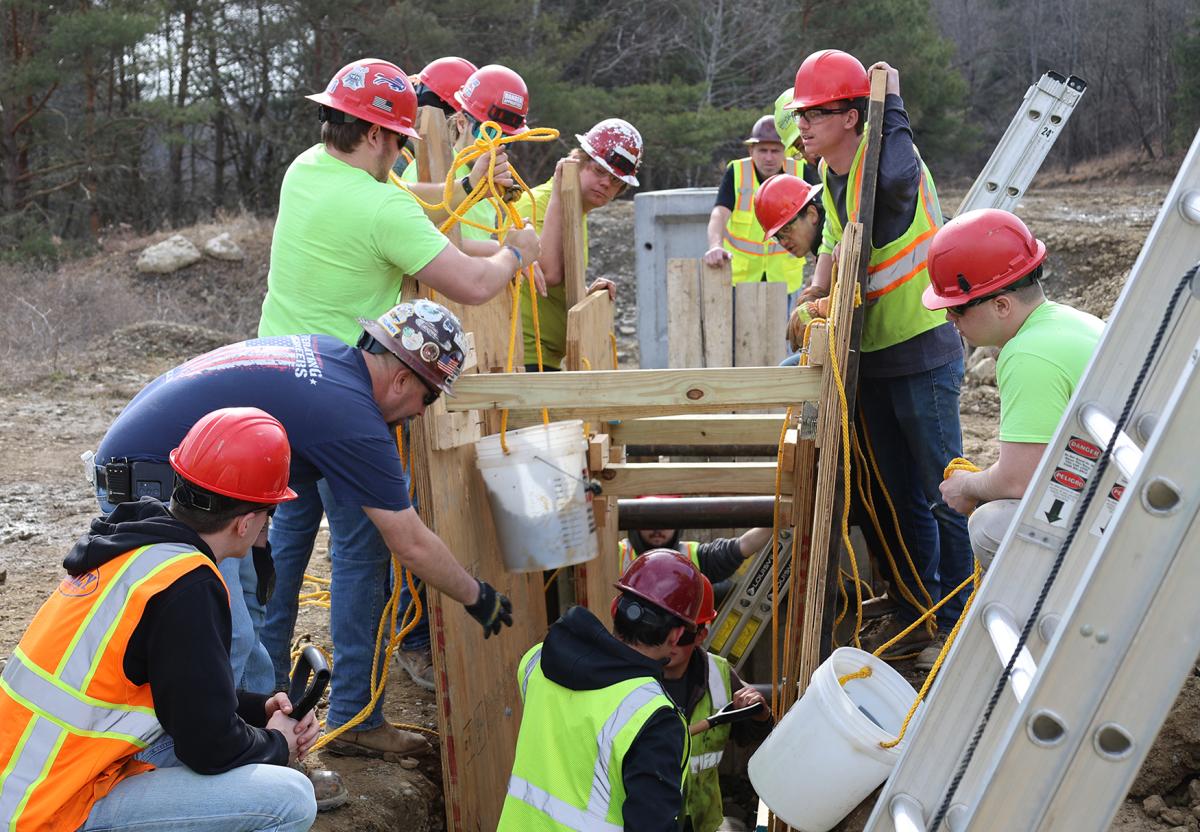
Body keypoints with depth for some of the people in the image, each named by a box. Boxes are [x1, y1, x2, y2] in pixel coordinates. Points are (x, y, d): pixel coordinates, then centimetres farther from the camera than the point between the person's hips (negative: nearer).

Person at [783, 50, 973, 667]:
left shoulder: (884, 164, -18)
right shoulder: (831, 180, 8)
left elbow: (897, 178, -43)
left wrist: (891, 103, -28)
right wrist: (818, 292, 3)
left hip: (923, 352, -8)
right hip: (872, 356, 9)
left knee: (942, 492, -1)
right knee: (898, 495, 16)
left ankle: (958, 623, 11)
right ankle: (913, 613, 28)